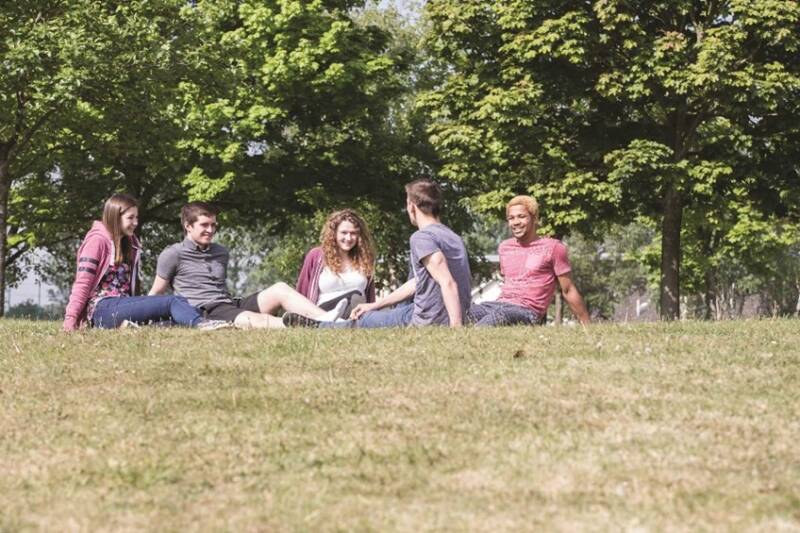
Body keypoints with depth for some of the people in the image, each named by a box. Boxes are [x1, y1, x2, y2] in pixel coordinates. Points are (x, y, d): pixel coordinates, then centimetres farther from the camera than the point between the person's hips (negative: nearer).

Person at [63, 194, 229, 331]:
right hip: (103, 308, -8)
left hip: (122, 305, 8)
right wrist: (71, 318, -17)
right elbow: (83, 282, -9)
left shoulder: (129, 243, 23)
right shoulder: (98, 240, -1)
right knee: (173, 302, -25)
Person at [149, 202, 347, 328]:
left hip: (230, 303, 8)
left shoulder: (221, 252, 25)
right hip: (205, 313, -8)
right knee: (251, 320, -37)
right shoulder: (173, 255, 4)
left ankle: (324, 318, -37)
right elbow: (156, 293, 6)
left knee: (280, 289, -14)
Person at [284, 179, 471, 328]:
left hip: (427, 322, -9)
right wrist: (376, 305, 26)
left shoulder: (422, 238, -16)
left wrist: (456, 326, -34)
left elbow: (448, 283, -28)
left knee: (363, 321, 15)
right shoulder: (452, 237, 15)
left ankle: (316, 327, 41)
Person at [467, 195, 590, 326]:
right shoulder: (504, 247, 20)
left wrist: (587, 326, 6)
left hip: (528, 311, -6)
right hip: (499, 304, 6)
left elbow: (568, 291, 5)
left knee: (497, 316, -39)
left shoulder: (552, 247, 2)